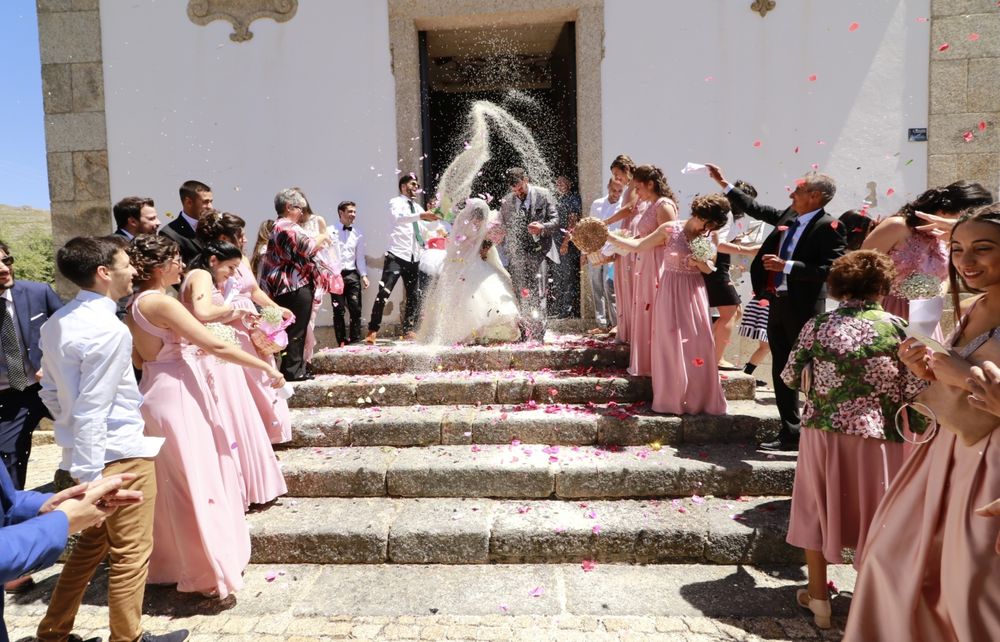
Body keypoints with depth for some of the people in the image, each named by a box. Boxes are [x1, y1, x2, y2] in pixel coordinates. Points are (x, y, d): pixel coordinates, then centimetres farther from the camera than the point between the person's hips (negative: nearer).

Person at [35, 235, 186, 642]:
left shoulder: (56, 323, 6)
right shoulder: (107, 329, -22)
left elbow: (50, 392, 14)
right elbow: (92, 409, -23)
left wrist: (80, 454, 23)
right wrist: (90, 477, -20)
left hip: (88, 453, 9)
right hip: (121, 455, -9)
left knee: (92, 543, 25)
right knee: (130, 554, 8)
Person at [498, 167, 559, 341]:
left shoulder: (543, 195, 1)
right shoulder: (506, 201, 11)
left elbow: (555, 220, -1)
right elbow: (503, 227, 20)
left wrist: (542, 227, -21)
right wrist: (507, 248, 11)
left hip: (536, 251, -3)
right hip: (516, 253, 3)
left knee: (537, 294, -6)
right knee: (518, 294, 5)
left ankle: (537, 334, -1)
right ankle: (521, 332, 12)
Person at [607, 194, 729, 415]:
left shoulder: (707, 237, 4)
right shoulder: (670, 229, -7)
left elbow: (709, 269, 10)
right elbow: (638, 245, -4)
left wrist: (699, 262, -12)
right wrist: (609, 236, -11)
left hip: (694, 294, 4)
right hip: (671, 292, -3)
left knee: (699, 344, 2)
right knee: (671, 345, 0)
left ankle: (699, 399, 16)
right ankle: (673, 400, 14)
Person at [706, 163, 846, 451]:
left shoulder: (828, 227, -12)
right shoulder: (788, 216, 9)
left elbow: (830, 270, -21)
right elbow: (755, 208, 22)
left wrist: (786, 266, -22)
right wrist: (724, 184, 24)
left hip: (804, 309, -8)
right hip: (778, 303, 8)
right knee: (781, 372, 13)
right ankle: (789, 434, 24)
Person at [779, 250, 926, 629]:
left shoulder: (817, 326, -3)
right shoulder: (897, 328, -6)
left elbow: (791, 377, 4)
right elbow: (914, 392, -6)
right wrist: (920, 431, 8)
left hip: (822, 434, 1)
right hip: (876, 439, 0)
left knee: (818, 512, 17)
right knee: (873, 518, 16)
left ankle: (819, 600, 27)